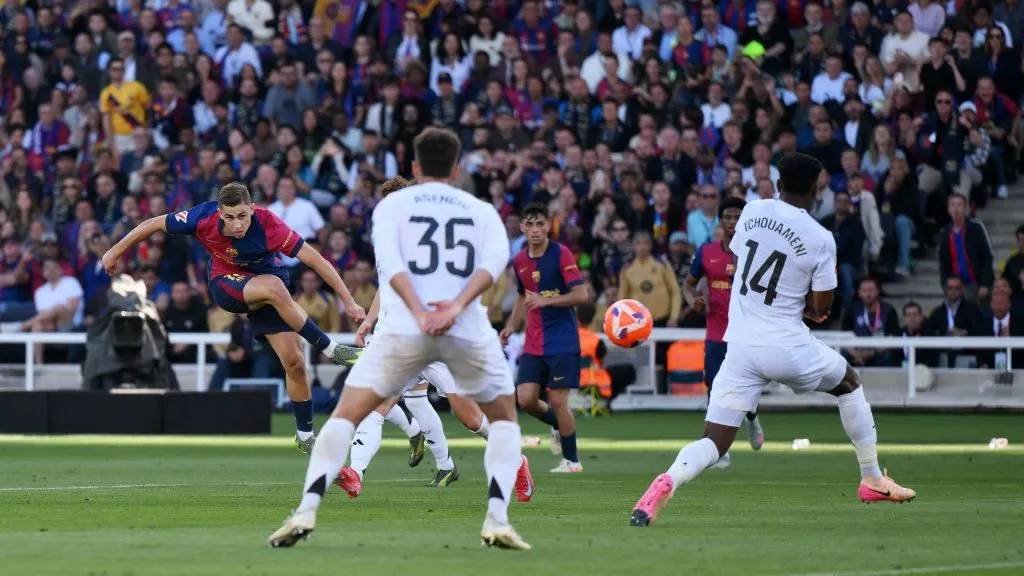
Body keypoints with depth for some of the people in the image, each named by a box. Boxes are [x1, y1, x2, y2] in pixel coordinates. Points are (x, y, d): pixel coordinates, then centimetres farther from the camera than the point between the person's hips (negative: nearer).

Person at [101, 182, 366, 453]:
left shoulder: (268, 225, -31)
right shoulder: (204, 218, -26)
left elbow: (314, 259, -29)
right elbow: (155, 224, -10)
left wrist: (348, 301, -30)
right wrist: (116, 251, 0)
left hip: (270, 290, 1)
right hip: (226, 285, 0)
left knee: (294, 361, -10)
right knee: (274, 287, -34)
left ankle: (305, 435, 10)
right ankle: (330, 349, -23)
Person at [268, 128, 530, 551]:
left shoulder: (392, 204, 16)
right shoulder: (481, 210, 20)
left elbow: (390, 262, -4)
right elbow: (496, 258, -3)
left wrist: (420, 314, -15)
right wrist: (458, 305, -14)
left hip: (405, 326, -1)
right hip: (468, 329, 1)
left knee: (346, 416, 9)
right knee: (504, 418, 21)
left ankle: (306, 511, -10)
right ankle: (497, 519, 1)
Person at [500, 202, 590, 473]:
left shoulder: (561, 254, -11)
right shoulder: (519, 261, 8)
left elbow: (581, 295, -16)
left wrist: (546, 300, -23)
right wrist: (511, 326, 14)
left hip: (562, 341, -6)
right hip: (533, 342, 6)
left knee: (558, 400, -7)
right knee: (526, 399, -4)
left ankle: (571, 460, 8)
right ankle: (558, 426, 27)